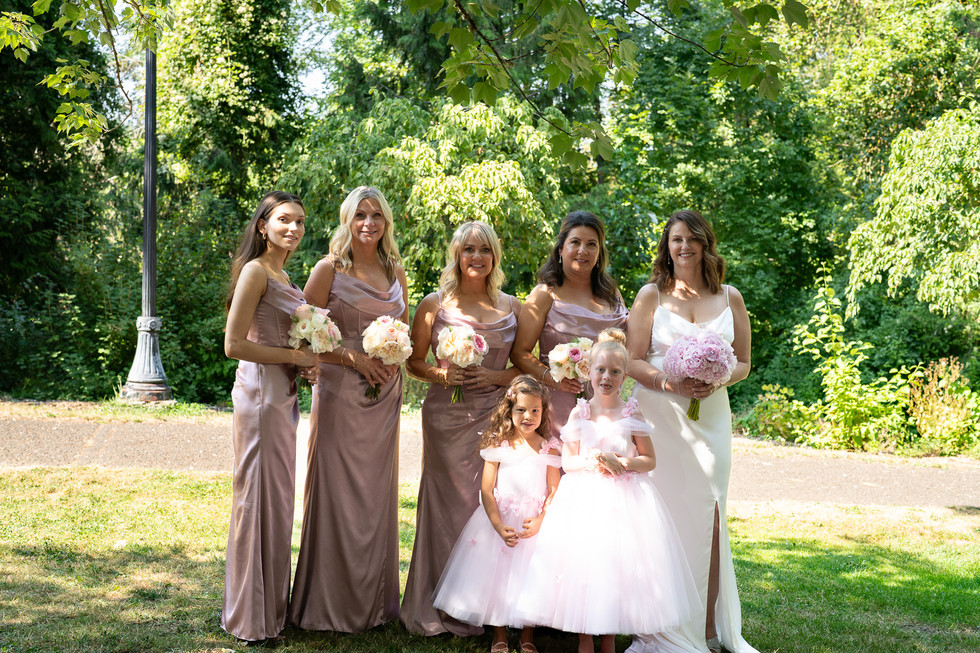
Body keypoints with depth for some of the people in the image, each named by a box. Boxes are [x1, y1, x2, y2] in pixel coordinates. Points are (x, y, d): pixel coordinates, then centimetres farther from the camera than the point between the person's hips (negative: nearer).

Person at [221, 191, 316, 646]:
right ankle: (253, 619, 10)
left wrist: (304, 361, 5)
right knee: (261, 498, -2)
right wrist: (294, 356, -14)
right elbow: (234, 345, -18)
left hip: (282, 397, 9)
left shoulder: (281, 276, 16)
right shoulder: (255, 271, -12)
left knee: (278, 500, 16)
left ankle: (270, 605, 29)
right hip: (261, 395, -9)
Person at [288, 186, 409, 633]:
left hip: (385, 394, 5)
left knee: (377, 492, 10)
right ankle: (331, 604, 10)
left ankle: (374, 602, 22)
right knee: (338, 492, -3)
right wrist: (354, 357, -15)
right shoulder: (330, 269, -4)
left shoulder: (396, 271, 11)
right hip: (341, 392, -5)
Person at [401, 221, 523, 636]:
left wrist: (496, 376, -7)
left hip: (495, 416, 2)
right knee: (448, 503, 0)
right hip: (447, 416, -1)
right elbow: (414, 362, 7)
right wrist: (441, 375, -11)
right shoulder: (435, 305, 4)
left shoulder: (511, 307, 9)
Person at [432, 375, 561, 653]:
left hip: (536, 524, 0)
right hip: (499, 521, 0)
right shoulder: (498, 445, -3)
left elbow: (554, 491, -2)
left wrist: (540, 521, -17)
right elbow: (486, 490, -5)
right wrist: (499, 526, -15)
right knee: (496, 577, 4)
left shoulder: (549, 448, -1)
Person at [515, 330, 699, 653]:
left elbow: (650, 460, 2)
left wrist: (620, 463, -14)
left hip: (623, 498, 0)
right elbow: (566, 461, 4)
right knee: (581, 564, -3)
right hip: (583, 498, 1)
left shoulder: (631, 415, 1)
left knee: (616, 563, 0)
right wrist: (589, 463, -15)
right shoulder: (579, 414, 3)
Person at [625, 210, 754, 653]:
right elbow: (633, 362, 1)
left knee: (707, 518, 0)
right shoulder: (651, 295, 5)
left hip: (709, 416, 2)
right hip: (658, 417, -2)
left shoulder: (730, 298, 11)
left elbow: (743, 363, 12)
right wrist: (671, 383, -16)